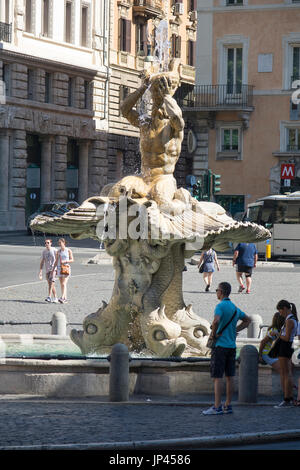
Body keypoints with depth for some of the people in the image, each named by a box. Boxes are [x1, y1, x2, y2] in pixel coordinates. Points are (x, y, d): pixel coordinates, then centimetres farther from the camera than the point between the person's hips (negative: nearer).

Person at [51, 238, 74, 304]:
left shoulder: (68, 251, -2)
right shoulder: (58, 251, 10)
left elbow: (72, 260, -2)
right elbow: (56, 261, 14)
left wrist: (65, 261, -17)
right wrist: (53, 269, 8)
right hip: (59, 268, 5)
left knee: (64, 284, -17)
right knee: (62, 284, 6)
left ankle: (62, 298, -26)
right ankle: (65, 298, 13)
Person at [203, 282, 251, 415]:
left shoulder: (221, 306, -13)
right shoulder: (235, 308, 13)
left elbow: (216, 320, -31)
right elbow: (248, 320, 25)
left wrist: (213, 333, -14)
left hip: (220, 345, -8)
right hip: (232, 345, 8)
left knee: (217, 377, -7)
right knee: (229, 377, 10)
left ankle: (217, 407, -10)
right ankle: (228, 405, 13)